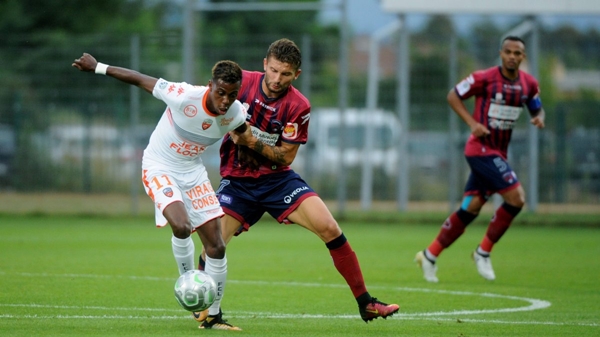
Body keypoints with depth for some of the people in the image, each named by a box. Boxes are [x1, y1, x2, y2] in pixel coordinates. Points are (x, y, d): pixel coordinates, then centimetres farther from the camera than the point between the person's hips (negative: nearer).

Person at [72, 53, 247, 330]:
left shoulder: (235, 114, -16)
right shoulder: (184, 97, -31)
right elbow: (140, 79, -18)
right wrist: (98, 68, -10)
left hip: (193, 171, 5)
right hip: (160, 167, -5)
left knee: (216, 247, -1)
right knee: (181, 226, -30)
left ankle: (213, 315, 17)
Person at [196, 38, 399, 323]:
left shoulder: (297, 106, -12)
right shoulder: (243, 82, -9)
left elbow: (286, 156, -11)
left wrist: (252, 142, -25)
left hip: (278, 179, 0)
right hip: (237, 181, 0)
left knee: (329, 229, -16)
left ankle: (366, 304, -6)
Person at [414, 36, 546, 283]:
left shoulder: (529, 84, 5)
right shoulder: (485, 78, -12)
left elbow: (537, 108, 20)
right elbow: (453, 96, -4)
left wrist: (539, 118, -5)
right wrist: (472, 123, -16)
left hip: (498, 152, 7)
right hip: (481, 148, -7)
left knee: (471, 208, 6)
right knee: (516, 198, -16)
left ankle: (430, 255, 17)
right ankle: (484, 252, -1)